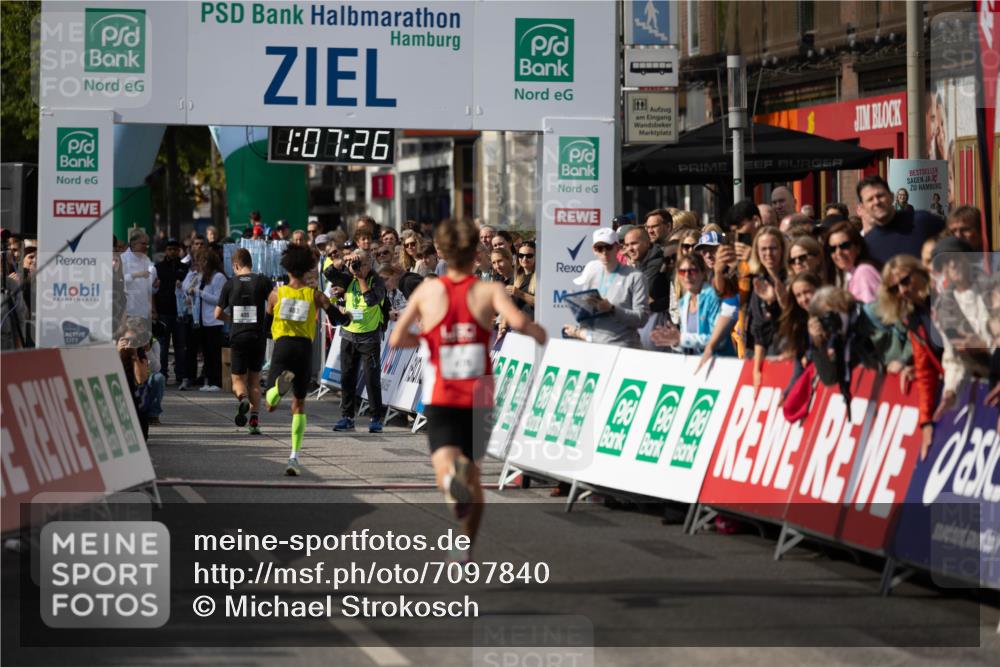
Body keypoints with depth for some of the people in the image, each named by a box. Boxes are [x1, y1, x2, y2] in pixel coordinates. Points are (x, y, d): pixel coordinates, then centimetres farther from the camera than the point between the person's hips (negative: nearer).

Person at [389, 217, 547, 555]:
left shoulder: (428, 290, 1)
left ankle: (453, 478, -54)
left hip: (440, 400, -1)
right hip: (479, 400, 1)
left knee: (445, 467, -17)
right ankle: (466, 549, 26)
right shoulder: (489, 291, -3)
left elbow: (396, 339, -2)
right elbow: (517, 321, -23)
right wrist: (541, 335, -3)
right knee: (473, 474, 21)